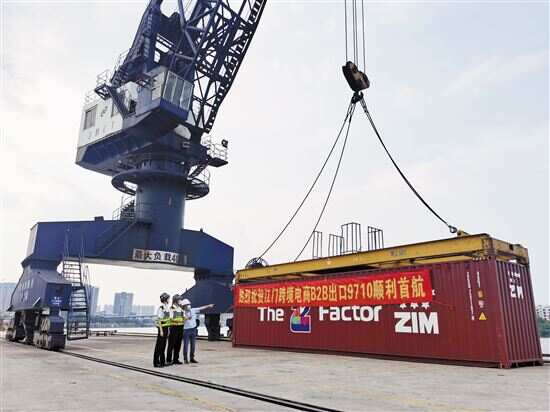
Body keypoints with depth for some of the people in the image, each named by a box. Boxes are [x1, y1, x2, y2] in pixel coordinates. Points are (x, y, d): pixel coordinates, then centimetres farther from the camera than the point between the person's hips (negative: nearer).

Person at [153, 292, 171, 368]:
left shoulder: (167, 307, 10)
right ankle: (156, 362, 7)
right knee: (159, 345, -1)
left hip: (166, 327, 8)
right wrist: (161, 330, -19)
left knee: (163, 345, 13)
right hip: (161, 327, -8)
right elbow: (159, 320, -18)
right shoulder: (161, 307, -16)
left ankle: (162, 362, 20)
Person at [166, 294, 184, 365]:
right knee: (171, 345, -2)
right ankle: (169, 360, 5)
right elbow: (171, 318, -15)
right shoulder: (171, 308, -7)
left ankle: (176, 359, 18)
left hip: (180, 328, 7)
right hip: (174, 327, -7)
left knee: (178, 345, 10)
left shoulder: (181, 308, 14)